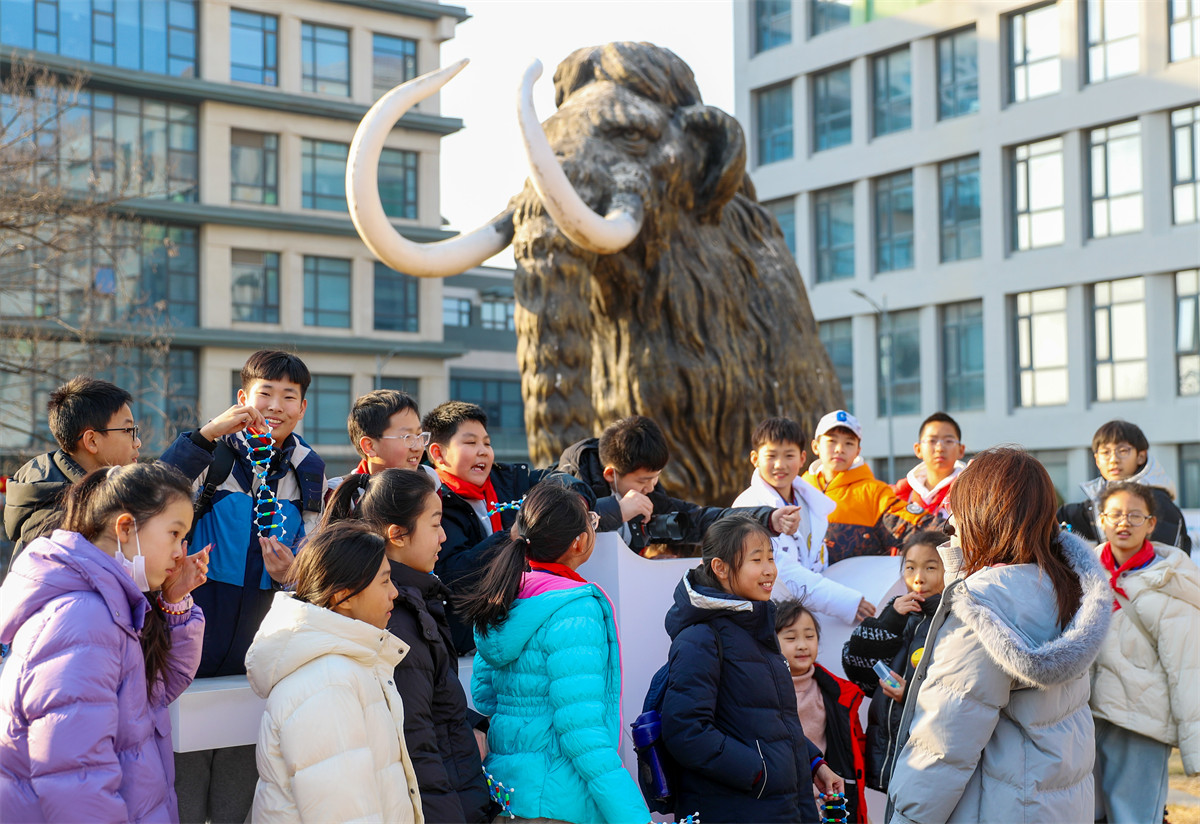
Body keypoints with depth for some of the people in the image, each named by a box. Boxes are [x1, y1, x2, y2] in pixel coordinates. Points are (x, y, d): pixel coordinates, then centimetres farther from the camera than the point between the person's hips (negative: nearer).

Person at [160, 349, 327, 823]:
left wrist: (289, 571, -6)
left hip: (263, 624, 3)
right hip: (201, 611, -3)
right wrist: (206, 434, -30)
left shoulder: (308, 471, 7)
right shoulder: (215, 453, -5)